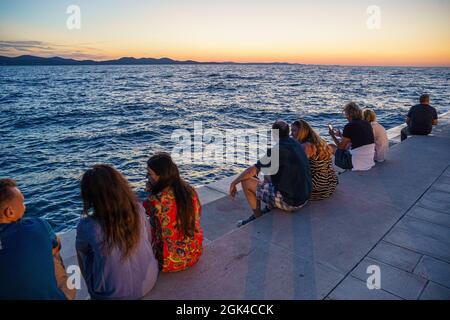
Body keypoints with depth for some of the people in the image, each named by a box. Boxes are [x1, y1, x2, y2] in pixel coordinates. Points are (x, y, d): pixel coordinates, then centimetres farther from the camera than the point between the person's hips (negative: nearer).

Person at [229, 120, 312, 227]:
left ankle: (258, 216, 16)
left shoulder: (277, 149, -19)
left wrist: (234, 182, -1)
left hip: (288, 202, -8)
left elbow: (253, 171, -15)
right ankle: (270, 210, 30)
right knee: (267, 175, 27)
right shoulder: (296, 144, 5)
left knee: (246, 181, -1)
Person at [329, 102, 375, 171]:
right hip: (370, 161, 8)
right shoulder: (367, 124, 7)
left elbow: (341, 147, -3)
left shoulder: (349, 126, -15)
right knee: (347, 144, 31)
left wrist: (333, 135, 13)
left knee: (331, 147, 9)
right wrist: (341, 135, 33)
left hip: (358, 164, -8)